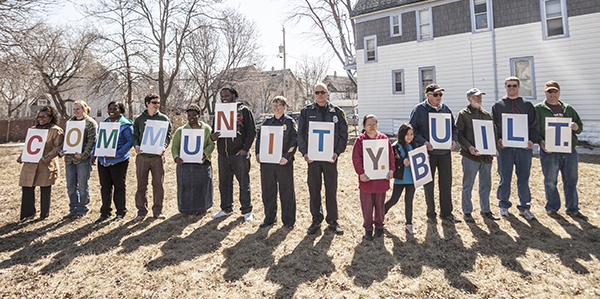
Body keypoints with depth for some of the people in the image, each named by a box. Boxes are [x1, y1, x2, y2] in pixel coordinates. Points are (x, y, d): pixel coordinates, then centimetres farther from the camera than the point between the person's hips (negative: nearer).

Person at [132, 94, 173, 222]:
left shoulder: (164, 119, 8)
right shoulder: (139, 119, 10)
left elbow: (168, 135, 6)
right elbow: (135, 135, 12)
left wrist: (164, 146, -12)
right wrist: (136, 145, -8)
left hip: (158, 155, 0)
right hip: (142, 156, 1)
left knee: (158, 183, 2)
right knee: (141, 184, 3)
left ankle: (158, 210, 14)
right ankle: (141, 211, 13)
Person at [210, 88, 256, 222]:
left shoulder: (243, 110, 0)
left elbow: (252, 131, -3)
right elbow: (214, 130, 18)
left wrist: (246, 148, -10)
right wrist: (212, 136, -7)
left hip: (239, 153, -5)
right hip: (223, 154, 5)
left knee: (244, 183, 3)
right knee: (224, 183, 12)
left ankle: (246, 211, 15)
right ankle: (226, 209, 27)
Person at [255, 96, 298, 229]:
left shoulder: (290, 122, 1)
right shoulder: (267, 121, 13)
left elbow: (294, 141, -5)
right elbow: (259, 137, 15)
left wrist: (287, 157, -15)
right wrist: (258, 153, 1)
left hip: (284, 163, -4)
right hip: (267, 161, 4)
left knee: (287, 191, 2)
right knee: (268, 190, 10)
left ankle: (288, 221, 14)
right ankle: (269, 218, 25)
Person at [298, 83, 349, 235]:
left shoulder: (337, 111, 7)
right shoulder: (306, 111, 7)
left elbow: (343, 133, 5)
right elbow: (301, 134, 5)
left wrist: (337, 152, -7)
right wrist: (304, 152, -7)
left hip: (331, 156, 0)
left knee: (331, 189, 6)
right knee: (314, 189, 6)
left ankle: (332, 220, 19)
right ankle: (316, 219, 20)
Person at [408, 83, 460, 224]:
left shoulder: (445, 109, 11)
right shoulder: (419, 109, -3)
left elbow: (453, 127, 18)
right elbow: (412, 129, -5)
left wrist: (454, 140, -1)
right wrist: (423, 142, -18)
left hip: (445, 152, 4)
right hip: (428, 152, -4)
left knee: (446, 183, 10)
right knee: (428, 184, 5)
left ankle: (446, 212, 25)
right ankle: (431, 214, 19)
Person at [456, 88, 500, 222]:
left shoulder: (486, 114, 16)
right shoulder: (463, 114, -1)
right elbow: (458, 134, -7)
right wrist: (468, 147, -20)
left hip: (486, 156, 5)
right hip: (470, 156, -5)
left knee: (486, 185, 13)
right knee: (468, 185, 2)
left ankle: (485, 210, 27)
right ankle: (467, 212, 13)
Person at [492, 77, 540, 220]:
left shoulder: (527, 105, 12)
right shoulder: (498, 105, 9)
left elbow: (535, 125, 10)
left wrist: (532, 140, -5)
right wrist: (498, 139, -10)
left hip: (524, 147, 1)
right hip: (505, 147, -1)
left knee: (524, 178, 5)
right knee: (505, 177, 3)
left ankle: (524, 206, 17)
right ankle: (504, 205, 15)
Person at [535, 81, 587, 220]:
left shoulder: (568, 109, 16)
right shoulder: (538, 109, 3)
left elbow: (580, 127, 20)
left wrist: (576, 127, -5)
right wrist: (541, 141, -18)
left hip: (570, 150, 4)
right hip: (549, 151, -4)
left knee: (571, 181, 9)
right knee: (550, 181, 3)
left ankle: (572, 209, 20)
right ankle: (552, 208, 16)